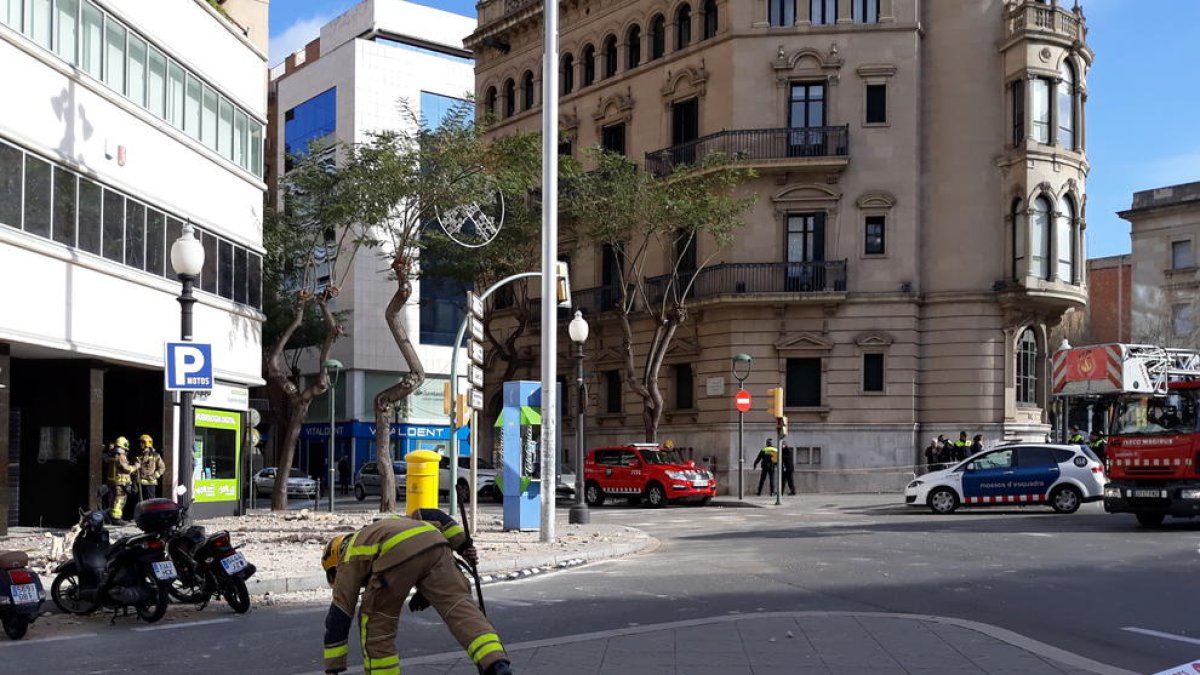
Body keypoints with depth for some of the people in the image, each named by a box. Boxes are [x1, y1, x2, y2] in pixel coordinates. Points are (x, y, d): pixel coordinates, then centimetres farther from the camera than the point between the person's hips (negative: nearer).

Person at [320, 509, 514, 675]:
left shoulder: (349, 559, 30)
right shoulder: (390, 523, 46)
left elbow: (338, 619, 27)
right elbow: (432, 516, 33)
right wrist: (463, 544, 28)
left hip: (396, 555, -4)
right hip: (434, 542, 4)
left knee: (376, 622, 19)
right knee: (460, 606, -3)